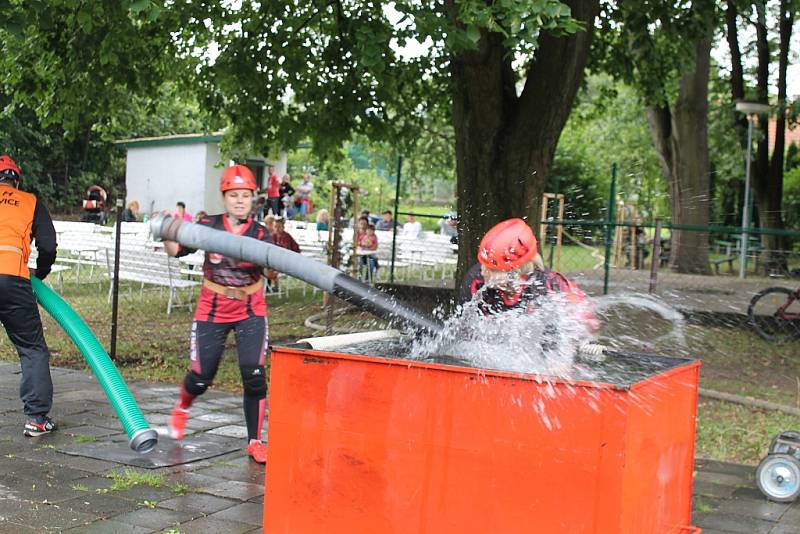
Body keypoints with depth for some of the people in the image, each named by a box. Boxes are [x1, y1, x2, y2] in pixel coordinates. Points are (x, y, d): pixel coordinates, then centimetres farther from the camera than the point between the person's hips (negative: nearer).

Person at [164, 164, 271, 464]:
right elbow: (176, 250, -12)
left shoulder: (260, 233, -6)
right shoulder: (209, 226, -5)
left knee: (254, 376, -12)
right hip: (212, 311, 0)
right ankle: (182, 408, 42)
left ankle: (254, 442, 2)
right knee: (201, 377, 6)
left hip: (250, 312, 0)